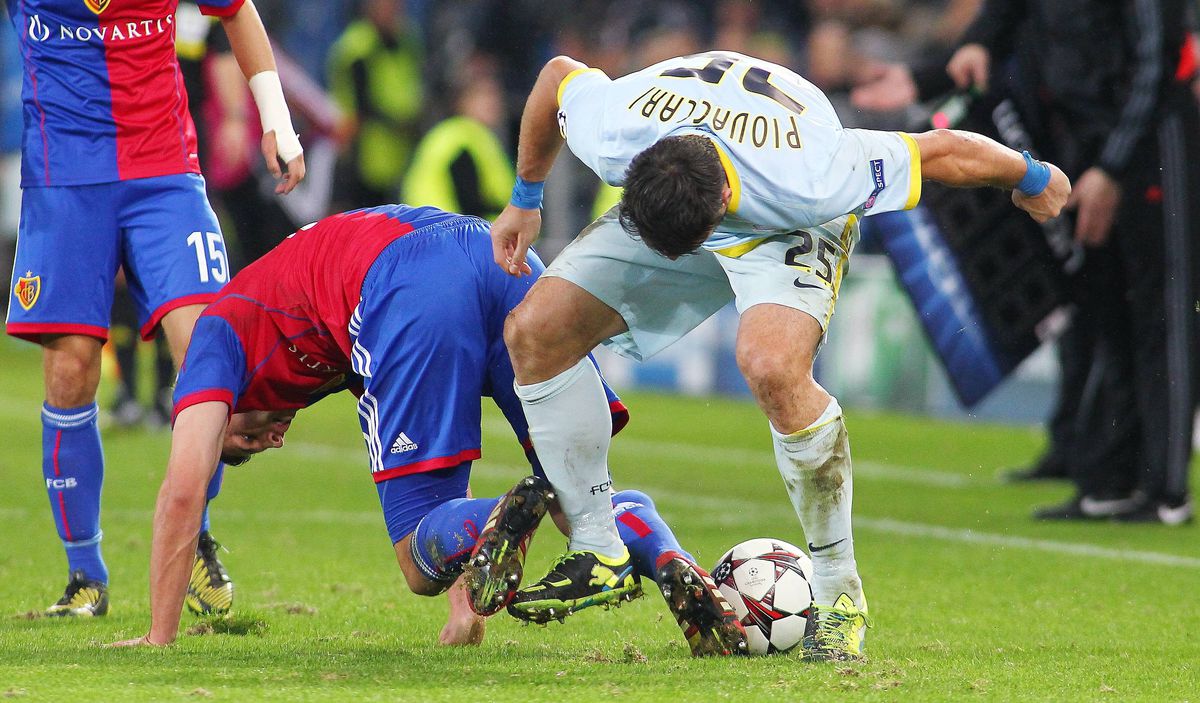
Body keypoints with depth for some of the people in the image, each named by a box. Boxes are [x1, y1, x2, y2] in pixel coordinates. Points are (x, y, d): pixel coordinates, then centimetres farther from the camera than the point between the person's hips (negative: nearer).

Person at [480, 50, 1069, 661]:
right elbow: (559, 73, -10)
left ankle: (840, 592, -16)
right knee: (533, 330, -12)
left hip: (788, 225, -4)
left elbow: (944, 151, -29)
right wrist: (524, 200, 3)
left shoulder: (806, 183, -44)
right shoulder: (608, 134, -36)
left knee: (772, 369, -34)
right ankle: (597, 553, 2)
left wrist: (1031, 180, -10)